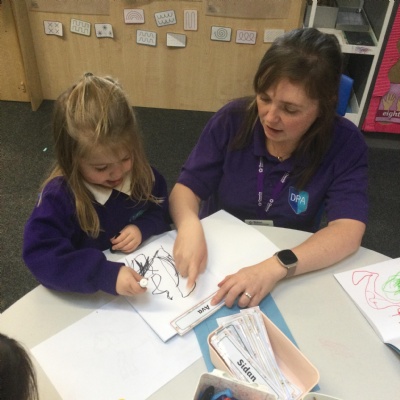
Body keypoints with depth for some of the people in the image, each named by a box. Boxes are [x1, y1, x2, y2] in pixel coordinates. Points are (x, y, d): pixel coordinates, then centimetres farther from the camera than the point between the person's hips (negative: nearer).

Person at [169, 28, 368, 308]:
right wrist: (189, 226, -29)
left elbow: (348, 230, -23)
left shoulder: (345, 145, -13)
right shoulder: (232, 119, -10)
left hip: (292, 277, 0)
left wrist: (276, 267, -39)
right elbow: (186, 188, -7)